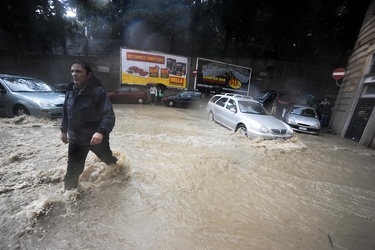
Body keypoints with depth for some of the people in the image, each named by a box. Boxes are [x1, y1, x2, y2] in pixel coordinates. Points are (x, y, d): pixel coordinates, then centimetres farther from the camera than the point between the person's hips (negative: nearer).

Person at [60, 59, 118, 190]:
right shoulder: (70, 91, 1)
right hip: (76, 138, 5)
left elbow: (109, 115, -26)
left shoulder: (98, 92, -20)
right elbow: (65, 113, 14)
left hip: (96, 137, -4)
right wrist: (64, 130, 19)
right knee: (73, 168, 14)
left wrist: (101, 132, -40)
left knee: (107, 159, 21)